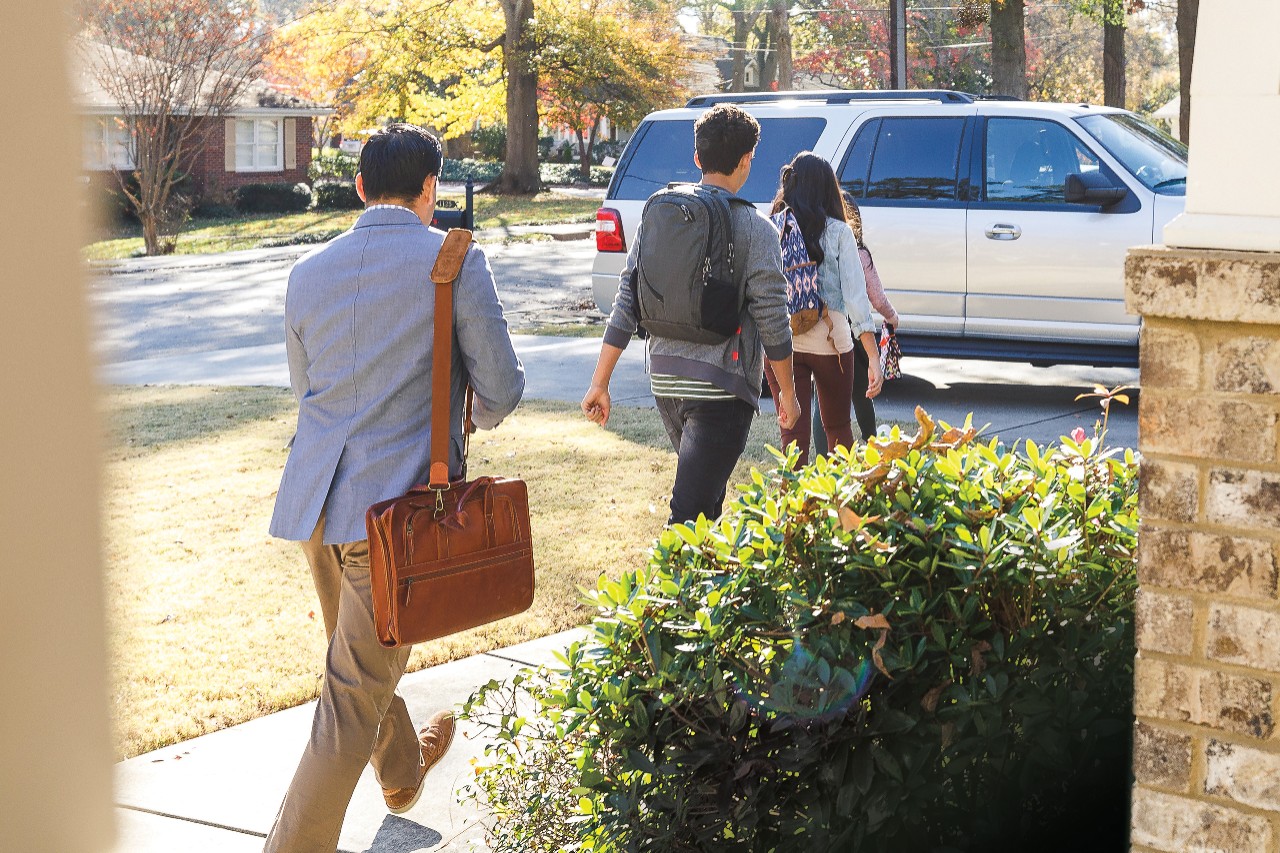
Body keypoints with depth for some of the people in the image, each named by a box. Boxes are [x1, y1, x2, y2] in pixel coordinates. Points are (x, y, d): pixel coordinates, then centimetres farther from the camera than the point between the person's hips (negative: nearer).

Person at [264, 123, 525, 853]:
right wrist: (471, 416, 17)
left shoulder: (309, 273, 7)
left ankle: (404, 768, 50)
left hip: (315, 498, 6)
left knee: (364, 661, 26)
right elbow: (501, 391, -6)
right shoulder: (456, 261, -8)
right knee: (356, 694, 1)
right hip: (395, 504, -6)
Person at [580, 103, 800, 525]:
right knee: (692, 510, -9)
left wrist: (600, 383, 7)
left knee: (706, 494, 25)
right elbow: (771, 317, -8)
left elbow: (626, 304, 4)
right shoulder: (755, 228, -8)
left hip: (664, 380, 6)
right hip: (721, 387, -6)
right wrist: (787, 391, 5)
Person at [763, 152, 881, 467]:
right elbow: (855, 294, -9)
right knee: (838, 428, 19)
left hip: (780, 343, 0)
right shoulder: (838, 232, -4)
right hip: (830, 343, 0)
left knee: (794, 435, 4)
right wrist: (874, 358, -10)